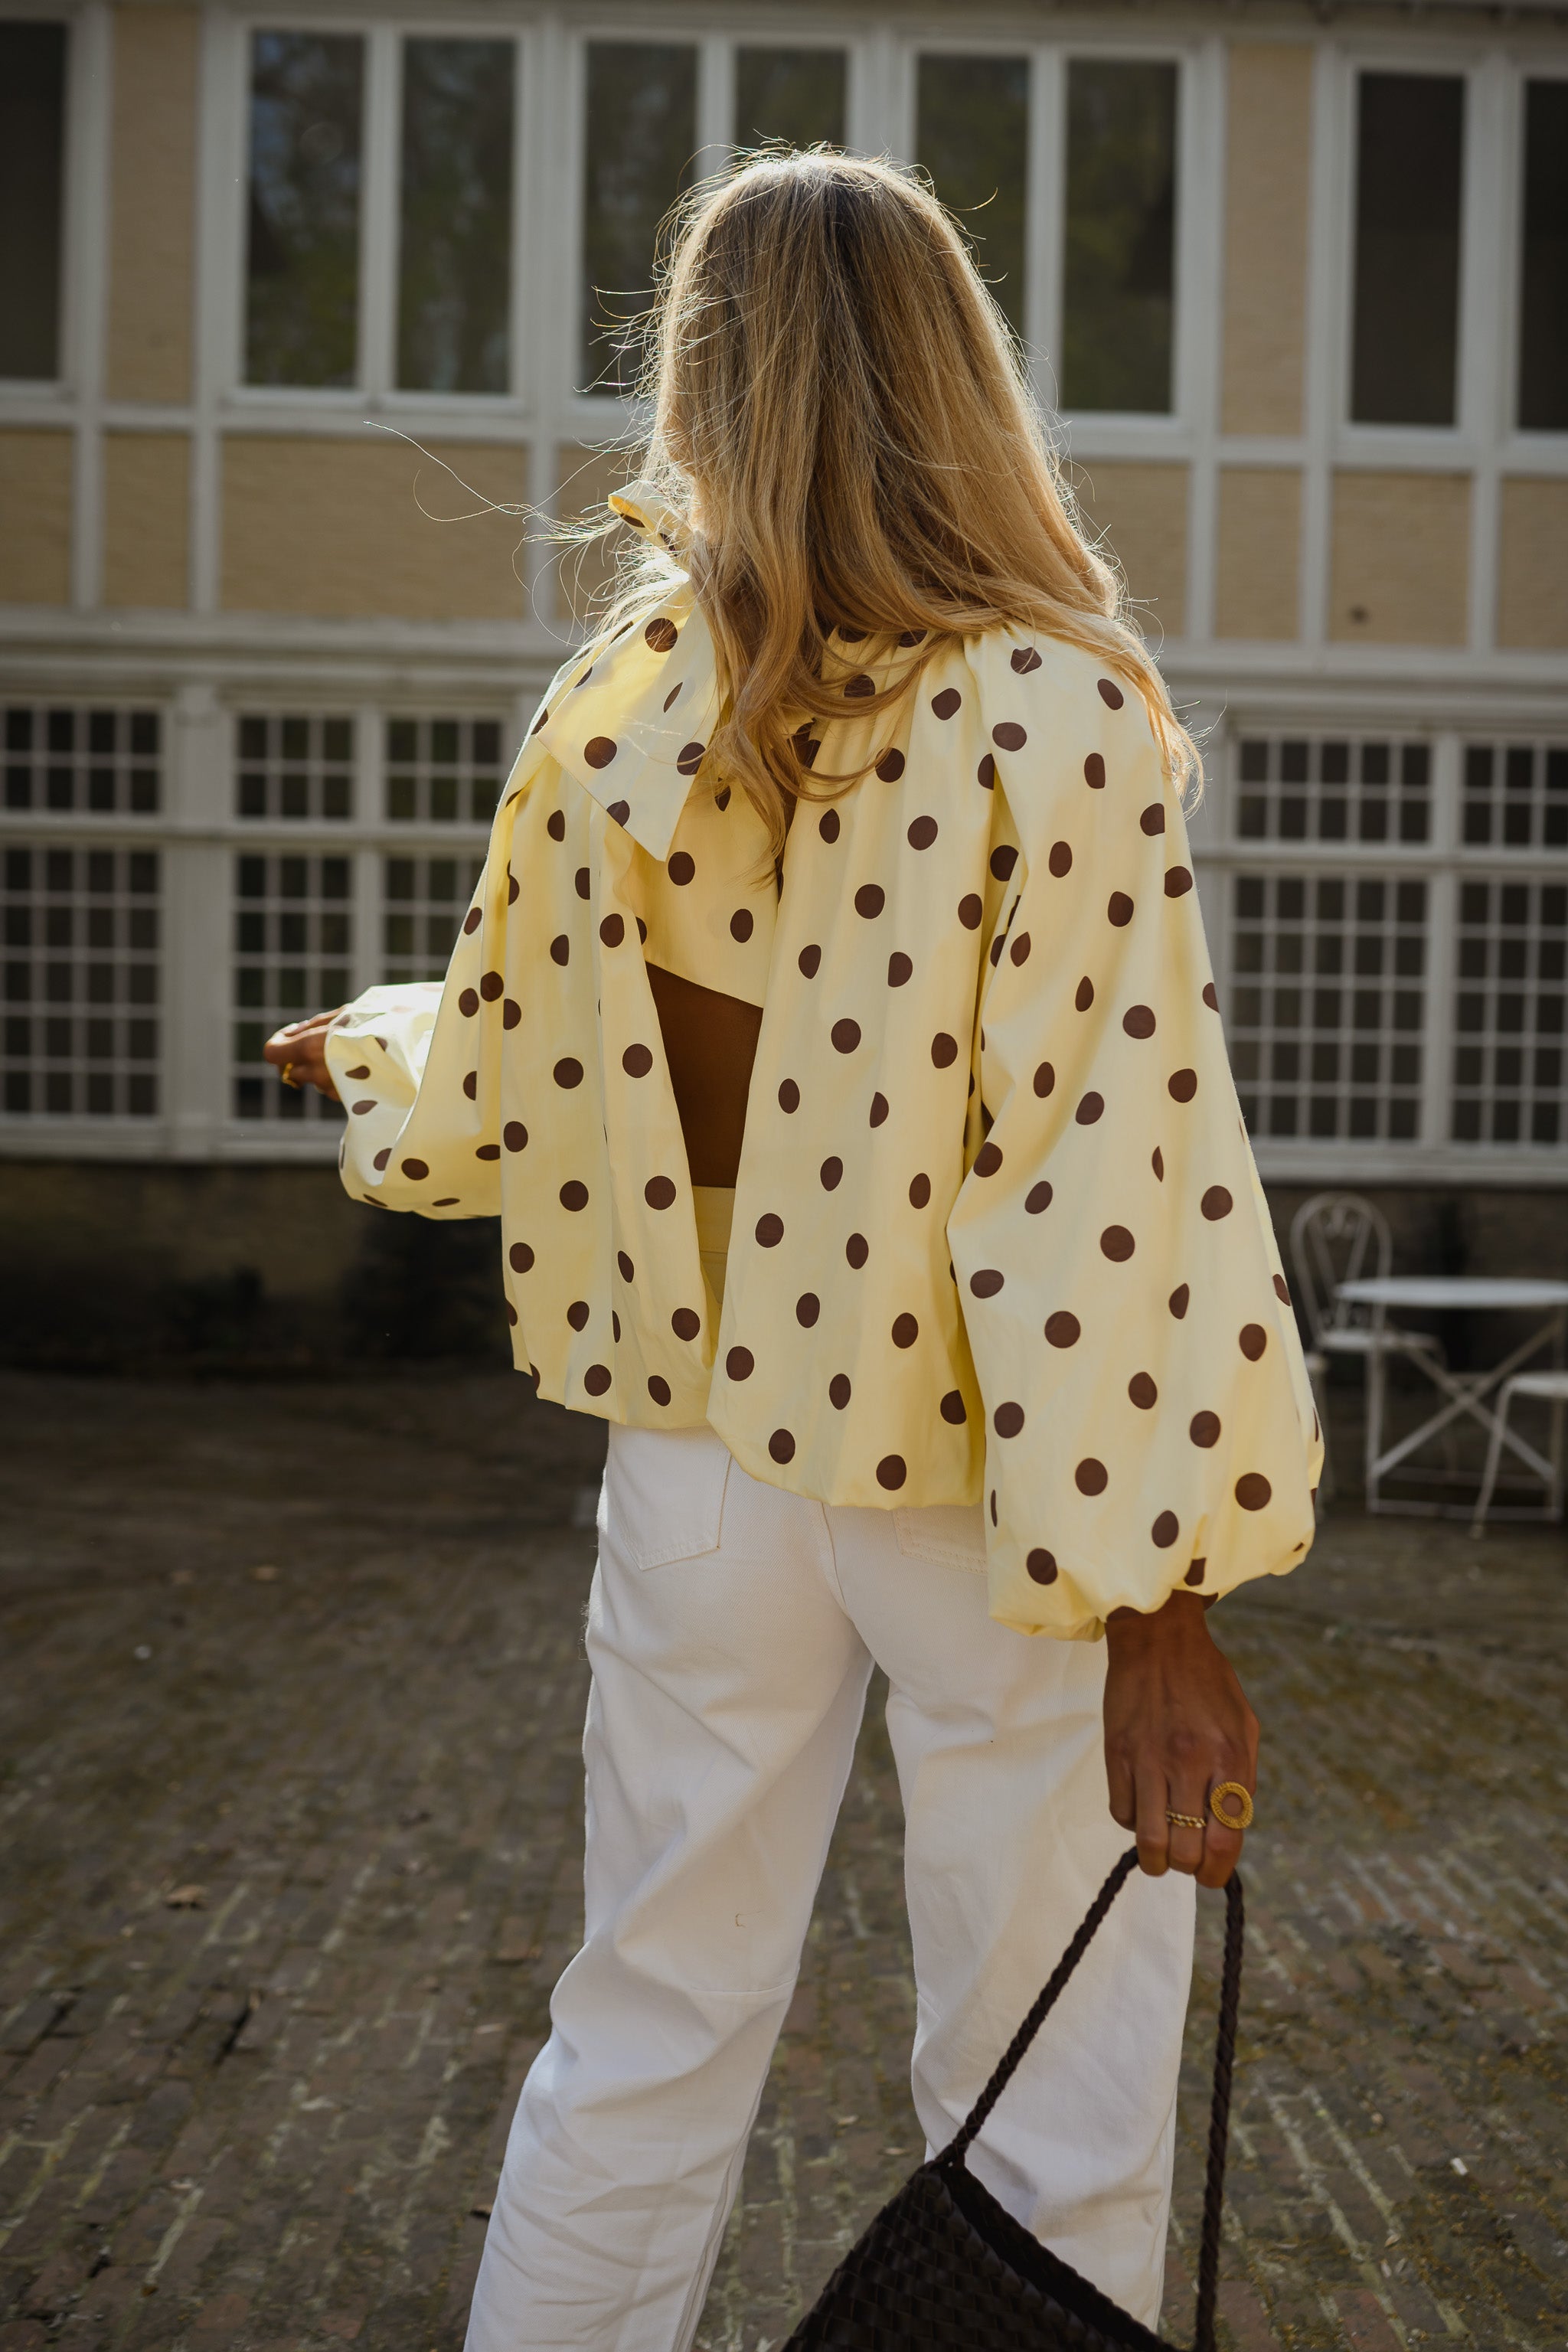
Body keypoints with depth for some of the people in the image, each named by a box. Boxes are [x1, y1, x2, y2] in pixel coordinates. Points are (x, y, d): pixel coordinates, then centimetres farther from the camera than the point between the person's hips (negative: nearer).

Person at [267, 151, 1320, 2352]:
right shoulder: (1062, 712, -15)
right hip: (985, 1495, -4)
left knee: (643, 2047, 20)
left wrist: (367, 1050, 31)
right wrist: (1153, 1597, -17)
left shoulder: (616, 728, -3)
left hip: (708, 1458, 4)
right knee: (1046, 2119, 11)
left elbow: (496, 1105, 8)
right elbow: (1111, 1167, -20)